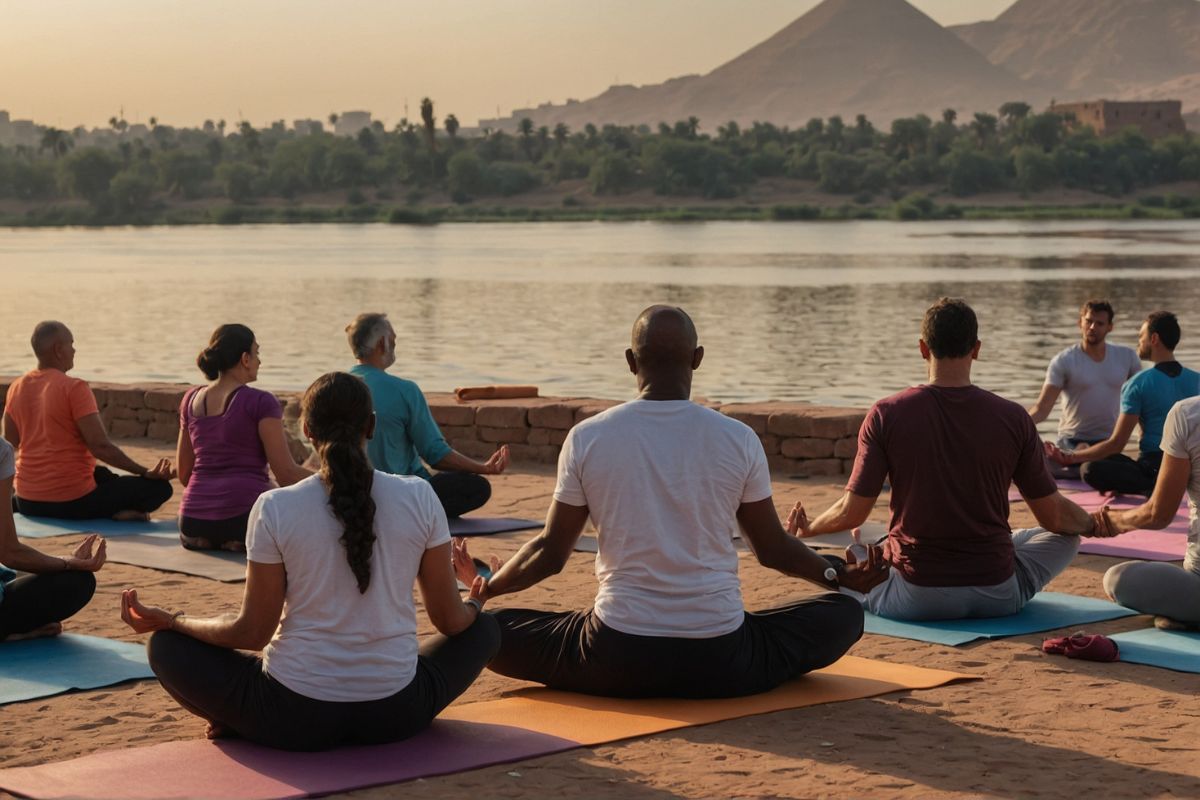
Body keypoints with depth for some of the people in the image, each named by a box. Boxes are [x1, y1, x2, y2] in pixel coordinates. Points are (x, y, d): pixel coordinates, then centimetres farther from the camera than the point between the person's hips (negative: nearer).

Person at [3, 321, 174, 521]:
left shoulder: (17, 388, 5)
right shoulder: (74, 389, -15)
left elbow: (10, 443, 15)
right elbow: (100, 446, -20)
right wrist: (147, 473, -15)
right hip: (73, 502, -7)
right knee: (159, 487, -2)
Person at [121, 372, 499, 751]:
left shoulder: (275, 508, -11)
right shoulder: (419, 497, -7)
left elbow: (252, 631, -6)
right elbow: (451, 620, 2)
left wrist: (168, 620, 10)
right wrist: (474, 605, 26)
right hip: (396, 715, 0)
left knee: (167, 646, 20)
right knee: (484, 628, 28)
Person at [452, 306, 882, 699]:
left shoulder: (586, 438, -3)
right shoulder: (739, 440, -3)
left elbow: (549, 553, 5)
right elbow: (773, 550, 9)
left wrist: (487, 585, 26)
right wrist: (839, 576, 29)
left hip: (617, 661, -1)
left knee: (492, 629, 19)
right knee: (844, 615, 21)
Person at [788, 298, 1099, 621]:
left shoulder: (886, 415, -10)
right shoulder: (1013, 417, -8)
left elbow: (851, 513, -6)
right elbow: (1053, 515, 0)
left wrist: (808, 529, 15)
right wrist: (1093, 523, 22)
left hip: (915, 599, 1)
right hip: (998, 595, -1)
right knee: (1066, 536, 26)